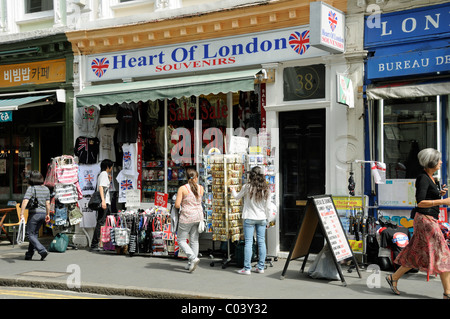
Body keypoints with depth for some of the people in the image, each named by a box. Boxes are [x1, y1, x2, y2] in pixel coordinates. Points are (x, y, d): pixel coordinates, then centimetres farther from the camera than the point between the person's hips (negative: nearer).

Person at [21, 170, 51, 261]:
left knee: (30, 234, 2)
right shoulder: (46, 189, 7)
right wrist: (48, 214, 19)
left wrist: (22, 214, -25)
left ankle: (42, 250, -14)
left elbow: (25, 201, -22)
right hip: (43, 213, 7)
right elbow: (47, 203, 11)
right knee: (35, 234, 17)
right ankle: (29, 254, 21)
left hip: (34, 213, -6)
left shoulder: (31, 188, -11)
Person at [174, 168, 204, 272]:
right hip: (198, 216, 5)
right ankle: (191, 264, 16)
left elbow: (177, 205, -12)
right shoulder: (200, 188, 0)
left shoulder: (182, 188, -10)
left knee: (181, 240, 6)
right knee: (194, 240, 13)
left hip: (187, 217, -5)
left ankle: (193, 258, -11)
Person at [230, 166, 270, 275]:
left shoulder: (247, 187, -10)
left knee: (248, 242, -2)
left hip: (249, 218, -3)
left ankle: (247, 268, -2)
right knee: (261, 242, 7)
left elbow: (237, 197, 8)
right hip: (262, 219, 3)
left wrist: (233, 190, 28)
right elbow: (267, 206, 6)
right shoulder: (266, 189, -1)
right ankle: (261, 267, 11)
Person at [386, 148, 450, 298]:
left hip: (430, 220, 10)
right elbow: (420, 202, -22)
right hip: (425, 220, -10)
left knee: (417, 255, 13)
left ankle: (393, 278, 21)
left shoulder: (430, 178, 13)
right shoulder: (423, 178, -16)